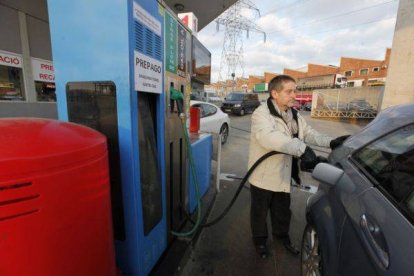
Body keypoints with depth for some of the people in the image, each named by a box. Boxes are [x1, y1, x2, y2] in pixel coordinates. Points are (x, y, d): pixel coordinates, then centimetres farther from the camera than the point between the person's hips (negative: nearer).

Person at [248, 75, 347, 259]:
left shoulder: (295, 115, 7)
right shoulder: (261, 114, -22)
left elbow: (309, 133, 6)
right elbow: (268, 136, -39)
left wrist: (330, 142, -12)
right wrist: (303, 149, -47)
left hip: (283, 174, 7)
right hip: (263, 175, -6)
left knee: (283, 210, 25)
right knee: (260, 211, 15)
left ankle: (282, 235, 52)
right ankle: (260, 240, 40)